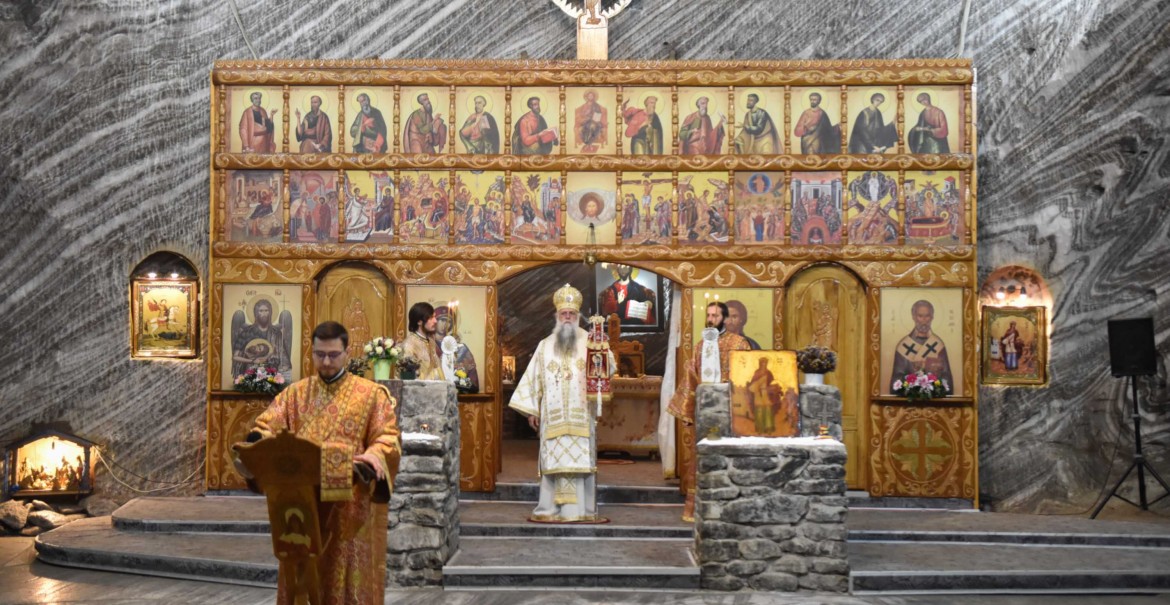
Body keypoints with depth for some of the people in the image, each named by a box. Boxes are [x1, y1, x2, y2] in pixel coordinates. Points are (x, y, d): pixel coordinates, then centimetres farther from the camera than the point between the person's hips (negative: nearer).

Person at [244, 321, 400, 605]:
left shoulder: (371, 394, 2)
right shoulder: (295, 393, 12)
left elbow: (387, 437, -6)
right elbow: (266, 426, 3)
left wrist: (375, 455, -29)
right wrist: (256, 445, -20)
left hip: (349, 504, -3)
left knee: (347, 576, 0)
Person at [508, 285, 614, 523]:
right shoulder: (545, 345, 13)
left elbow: (607, 368, -7)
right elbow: (534, 378, 11)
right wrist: (531, 410, 5)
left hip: (581, 416, -2)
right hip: (553, 416, 2)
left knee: (580, 459, -3)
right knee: (553, 460, 2)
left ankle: (581, 510, 1)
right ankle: (551, 509, 6)